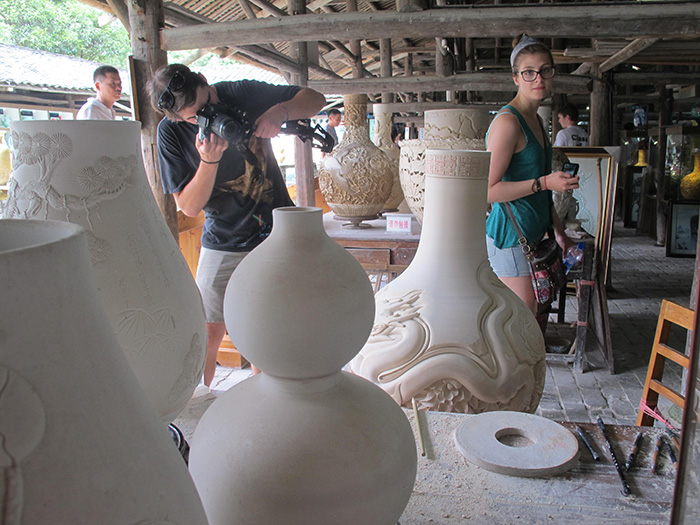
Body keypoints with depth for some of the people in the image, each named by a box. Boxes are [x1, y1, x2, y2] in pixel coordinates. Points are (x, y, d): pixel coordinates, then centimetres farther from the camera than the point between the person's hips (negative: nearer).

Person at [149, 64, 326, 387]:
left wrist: (279, 112, -20)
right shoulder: (171, 133, -8)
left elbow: (315, 99, 0)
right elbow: (188, 207, -10)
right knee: (208, 333, 1)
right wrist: (209, 160, -25)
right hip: (222, 247, 0)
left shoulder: (243, 94, -7)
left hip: (275, 235, 1)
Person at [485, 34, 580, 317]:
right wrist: (545, 182, -23)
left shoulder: (536, 120, 14)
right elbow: (489, 190, -22)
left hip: (534, 233, 9)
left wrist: (559, 232, 21)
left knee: (539, 315, 15)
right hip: (510, 234, -9)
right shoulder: (507, 121, -16)